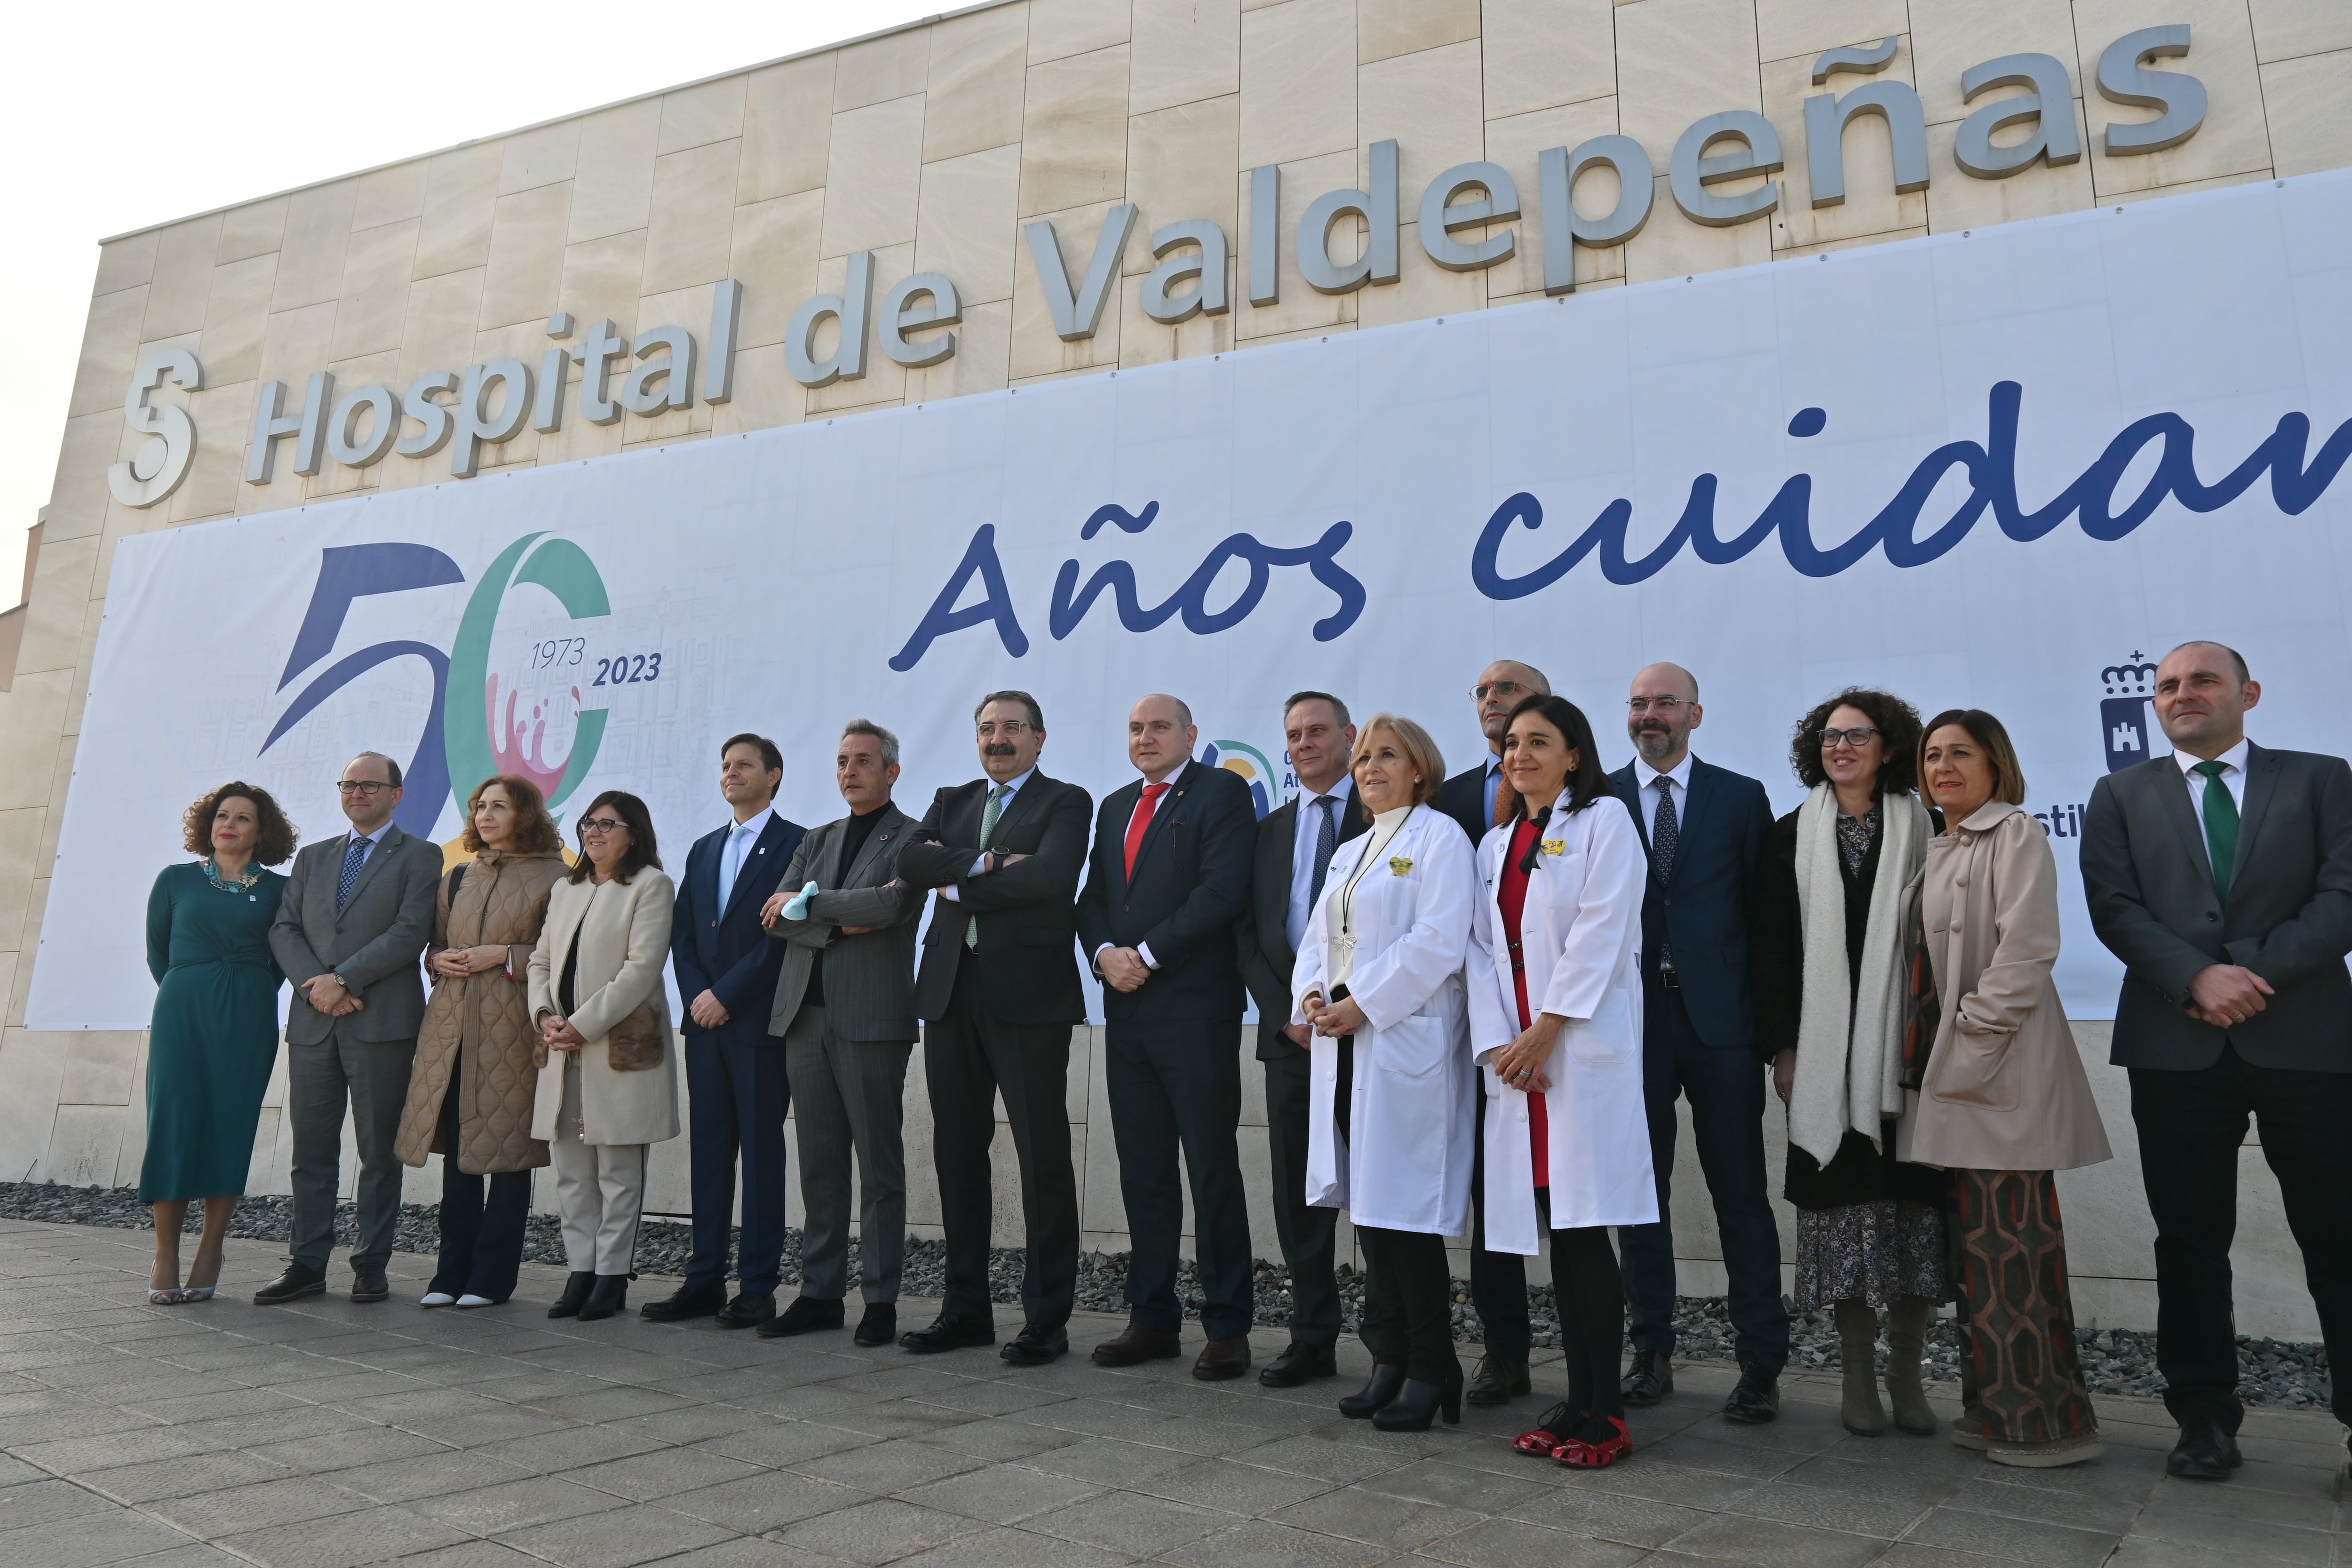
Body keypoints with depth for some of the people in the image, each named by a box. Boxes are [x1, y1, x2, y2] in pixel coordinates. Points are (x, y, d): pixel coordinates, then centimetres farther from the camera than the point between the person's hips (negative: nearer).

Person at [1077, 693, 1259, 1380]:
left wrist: (1148, 955, -13)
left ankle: (1228, 1329, 8)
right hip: (1128, 1010, 7)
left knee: (1213, 1172, -1)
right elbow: (1093, 898, 15)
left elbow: (1223, 891, -14)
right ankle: (1153, 1319, 21)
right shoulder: (1114, 807, 19)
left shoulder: (1222, 793, -2)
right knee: (1143, 1174, 11)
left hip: (1196, 1009, -6)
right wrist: (1106, 953, -5)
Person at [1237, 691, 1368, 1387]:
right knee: (1298, 1192, 8)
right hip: (1291, 1033, 5)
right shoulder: (1271, 829, 16)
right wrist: (1287, 1013, -1)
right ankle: (1313, 1339, 18)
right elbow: (1248, 932, 12)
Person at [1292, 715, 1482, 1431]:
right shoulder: (1349, 853, 21)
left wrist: (1361, 1003, -16)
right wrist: (1312, 995, 0)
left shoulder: (1439, 838, -4)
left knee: (1403, 1210, -5)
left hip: (1405, 1043, -8)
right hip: (1344, 1046, 8)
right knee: (1368, 1208, 9)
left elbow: (1437, 941, -15)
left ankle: (1432, 1370, 8)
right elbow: (1317, 937, 20)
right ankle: (1391, 1360, 19)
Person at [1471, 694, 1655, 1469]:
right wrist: (1498, 1042, -3)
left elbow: (1600, 934, -9)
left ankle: (1605, 1413, 2)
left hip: (1586, 1047, -6)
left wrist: (1545, 1031, -12)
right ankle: (1578, 1399, 16)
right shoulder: (1496, 844, 18)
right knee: (1556, 1231, 8)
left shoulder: (1603, 821, 1)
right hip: (1516, 1055, 6)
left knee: (1586, 1227, -6)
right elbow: (1484, 947, 11)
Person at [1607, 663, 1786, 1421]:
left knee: (1741, 1194, 4)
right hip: (1631, 1018, 1)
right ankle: (1652, 1351, 22)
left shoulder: (1741, 797, 5)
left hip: (1720, 1018, -1)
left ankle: (1761, 1364, 15)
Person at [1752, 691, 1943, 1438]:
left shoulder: (1919, 830, 5)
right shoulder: (1791, 838, 8)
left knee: (1913, 1204, 2)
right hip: (1825, 1051, 0)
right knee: (1840, 1203, 2)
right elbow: (1770, 948, 5)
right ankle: (1858, 1374, 13)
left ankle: (1906, 1372, 16)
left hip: (1905, 1046, 0)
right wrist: (1783, 1046, -1)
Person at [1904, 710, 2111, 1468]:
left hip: (2000, 1073, -8)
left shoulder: (2016, 835, -6)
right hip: (1952, 1073, 8)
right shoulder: (1939, 849, 18)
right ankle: (1998, 1408, 19)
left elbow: (2025, 950, -16)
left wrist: (1972, 1039, -15)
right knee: (1982, 1243, 11)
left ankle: (2047, 1421, 5)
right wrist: (1934, 1056, 10)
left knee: (2011, 1245, -5)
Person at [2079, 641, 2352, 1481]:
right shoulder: (2121, 796, 11)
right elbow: (2115, 907, -1)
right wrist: (2200, 978, -15)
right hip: (2178, 1045, 1)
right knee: (2191, 1237, 6)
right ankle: (2205, 1415, 15)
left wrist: (2254, 973, -14)